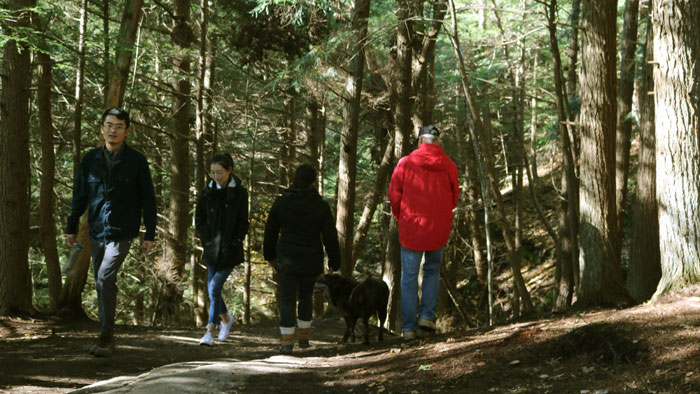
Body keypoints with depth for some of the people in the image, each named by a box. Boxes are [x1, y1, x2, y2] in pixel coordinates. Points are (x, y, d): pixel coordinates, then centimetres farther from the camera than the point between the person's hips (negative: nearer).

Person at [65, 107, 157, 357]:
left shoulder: (136, 161, -3)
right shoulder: (91, 160, 5)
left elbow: (148, 200, 1)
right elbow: (80, 195, 12)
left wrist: (150, 234, -1)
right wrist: (71, 228, 10)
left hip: (122, 232, -4)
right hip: (97, 232, 4)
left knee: (105, 278, -19)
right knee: (101, 284, 9)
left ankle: (106, 337, -14)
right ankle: (106, 338, 20)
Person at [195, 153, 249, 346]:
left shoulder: (239, 193, -6)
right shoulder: (207, 192, 3)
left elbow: (243, 224, -2)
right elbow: (199, 219, 10)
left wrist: (233, 243, -10)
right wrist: (207, 240, -1)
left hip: (230, 249, -4)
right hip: (212, 248, 4)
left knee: (214, 288, -12)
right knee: (212, 289, 10)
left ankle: (210, 330, -6)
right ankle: (225, 318, 35)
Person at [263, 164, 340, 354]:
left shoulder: (281, 202, -4)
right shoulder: (321, 206, -7)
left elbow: (271, 231, 4)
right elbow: (330, 237, -4)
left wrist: (269, 254, 19)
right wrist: (334, 263, 6)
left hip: (286, 260, -1)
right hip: (312, 261, 1)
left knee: (287, 299, 3)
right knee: (306, 295, 21)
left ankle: (287, 341, -7)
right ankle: (304, 336, 24)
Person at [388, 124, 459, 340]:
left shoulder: (406, 163, -7)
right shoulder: (449, 166, -2)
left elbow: (394, 195, -5)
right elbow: (453, 199, 4)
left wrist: (400, 217, 13)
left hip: (411, 228, -2)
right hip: (439, 228, 2)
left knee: (409, 278, 8)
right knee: (432, 270, 23)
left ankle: (408, 327, 6)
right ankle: (427, 316, 11)